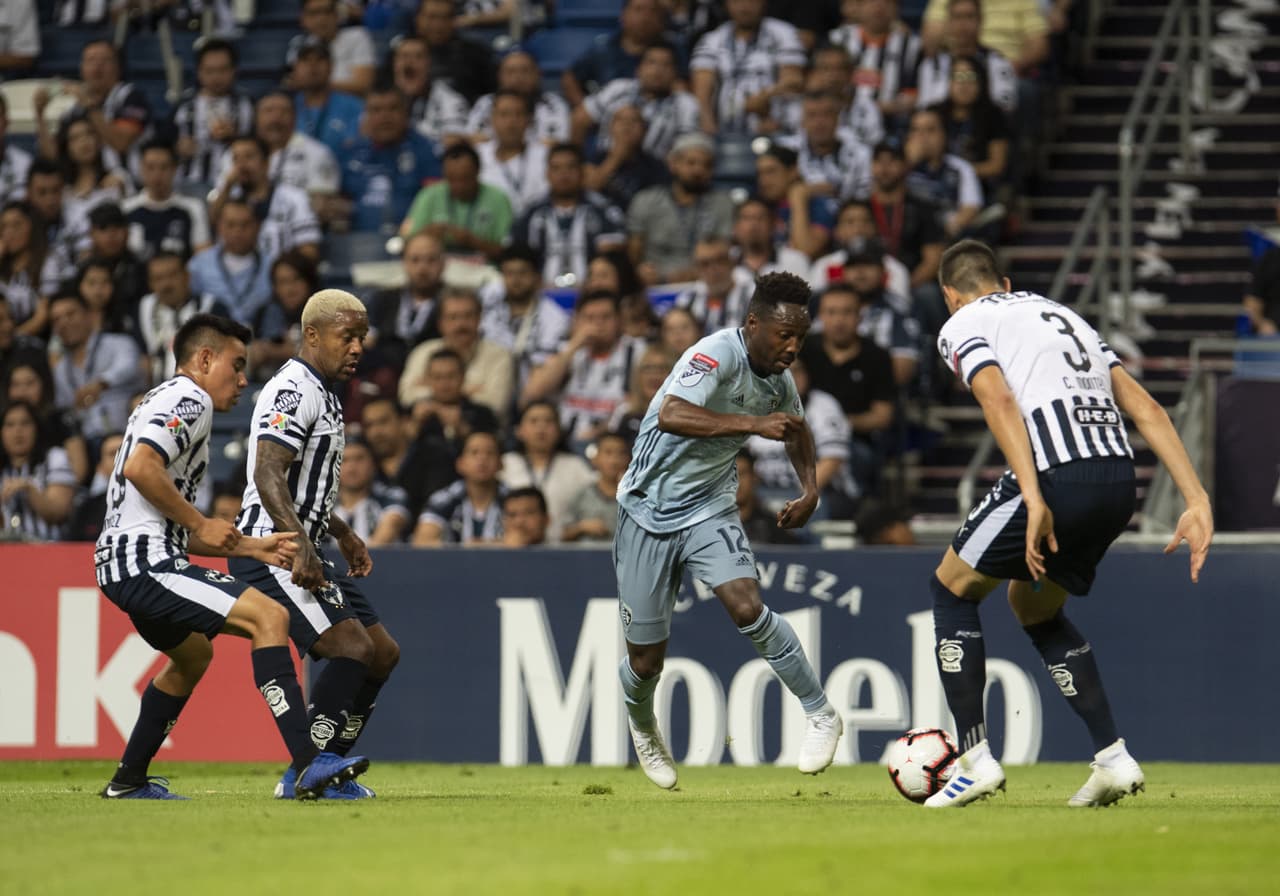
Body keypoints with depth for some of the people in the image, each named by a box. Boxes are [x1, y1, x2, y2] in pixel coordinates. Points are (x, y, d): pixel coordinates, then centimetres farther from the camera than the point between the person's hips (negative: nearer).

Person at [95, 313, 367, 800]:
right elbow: (139, 467, -23)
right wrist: (202, 525, -14)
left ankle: (129, 780, 39)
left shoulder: (168, 403, 27)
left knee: (193, 653, 34)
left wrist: (252, 547, 19)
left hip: (124, 565, 11)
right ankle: (308, 765, -29)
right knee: (268, 616, -20)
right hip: (145, 562, -11)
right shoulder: (189, 399, -4)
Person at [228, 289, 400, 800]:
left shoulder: (321, 393, 19)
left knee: (384, 652, 9)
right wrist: (300, 545, -35)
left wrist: (343, 534, 37)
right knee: (352, 647, -20)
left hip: (303, 553, 11)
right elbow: (267, 475, -26)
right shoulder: (295, 389, -14)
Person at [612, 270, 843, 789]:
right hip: (649, 509, -4)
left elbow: (795, 430, 24)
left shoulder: (779, 381, -1)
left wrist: (809, 490, 9)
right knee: (646, 659, 4)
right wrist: (754, 424, -45)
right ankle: (641, 723, 38)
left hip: (709, 510, 4)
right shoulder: (719, 354, -23)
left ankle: (821, 715, -11)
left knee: (746, 607, -24)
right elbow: (670, 416, -41)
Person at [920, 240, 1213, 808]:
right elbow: (1146, 408, 20)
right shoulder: (1060, 314, 30)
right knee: (1033, 607, 28)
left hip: (1058, 478, -7)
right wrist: (1196, 500, 14)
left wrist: (1035, 500, -21)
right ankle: (1112, 757, 17)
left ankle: (976, 758, 8)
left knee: (952, 587, 16)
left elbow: (999, 401, -11)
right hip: (1119, 481, 7)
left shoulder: (962, 325, 10)